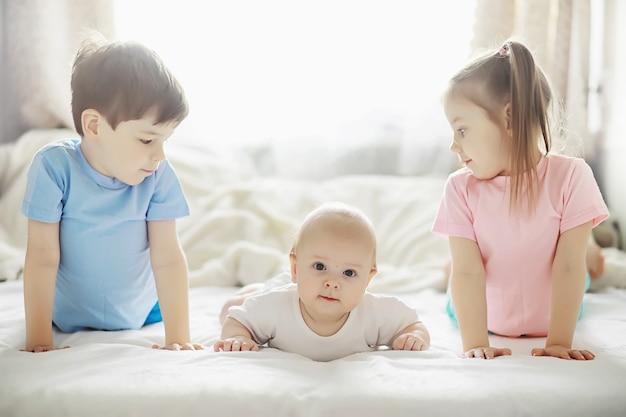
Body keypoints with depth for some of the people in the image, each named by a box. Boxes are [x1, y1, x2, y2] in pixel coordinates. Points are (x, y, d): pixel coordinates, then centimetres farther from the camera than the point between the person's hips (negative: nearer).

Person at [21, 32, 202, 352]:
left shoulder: (158, 176, -18)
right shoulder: (55, 166, -24)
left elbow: (168, 258, -17)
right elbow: (42, 257, -22)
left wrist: (178, 337, -21)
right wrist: (38, 340, -21)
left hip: (141, 318, 1)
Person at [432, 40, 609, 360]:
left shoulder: (570, 176, -25)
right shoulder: (461, 188, -20)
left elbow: (568, 268, -25)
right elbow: (467, 272, -26)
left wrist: (559, 341, -30)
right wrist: (474, 343, -36)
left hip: (554, 315, -1)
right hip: (484, 319, 1)